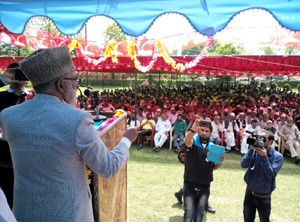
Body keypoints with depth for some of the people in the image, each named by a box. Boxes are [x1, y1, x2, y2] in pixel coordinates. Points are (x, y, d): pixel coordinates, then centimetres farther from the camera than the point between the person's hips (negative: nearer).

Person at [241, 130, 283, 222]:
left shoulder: (277, 156, -13)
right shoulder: (255, 151, -5)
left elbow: (271, 174, -22)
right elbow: (243, 165, -14)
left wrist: (264, 157, -28)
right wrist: (251, 150, -22)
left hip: (263, 197, -3)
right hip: (249, 193, 3)